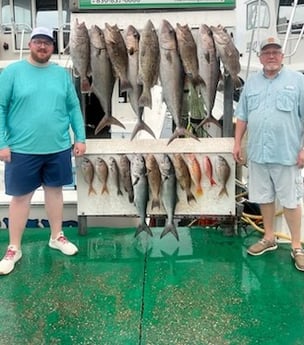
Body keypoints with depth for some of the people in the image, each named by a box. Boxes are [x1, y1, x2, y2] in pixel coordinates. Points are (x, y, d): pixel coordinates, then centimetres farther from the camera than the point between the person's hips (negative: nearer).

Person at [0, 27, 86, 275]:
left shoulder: (62, 74, 7)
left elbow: (74, 108, 9)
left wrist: (80, 138, 3)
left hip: (59, 148, 3)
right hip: (22, 150, -3)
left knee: (55, 190, 15)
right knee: (21, 197, 5)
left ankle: (57, 237, 33)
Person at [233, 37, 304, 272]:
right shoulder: (251, 83, 11)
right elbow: (242, 116, 14)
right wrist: (237, 143, 8)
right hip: (257, 153, 4)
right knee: (264, 197, 14)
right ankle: (269, 238, 29)